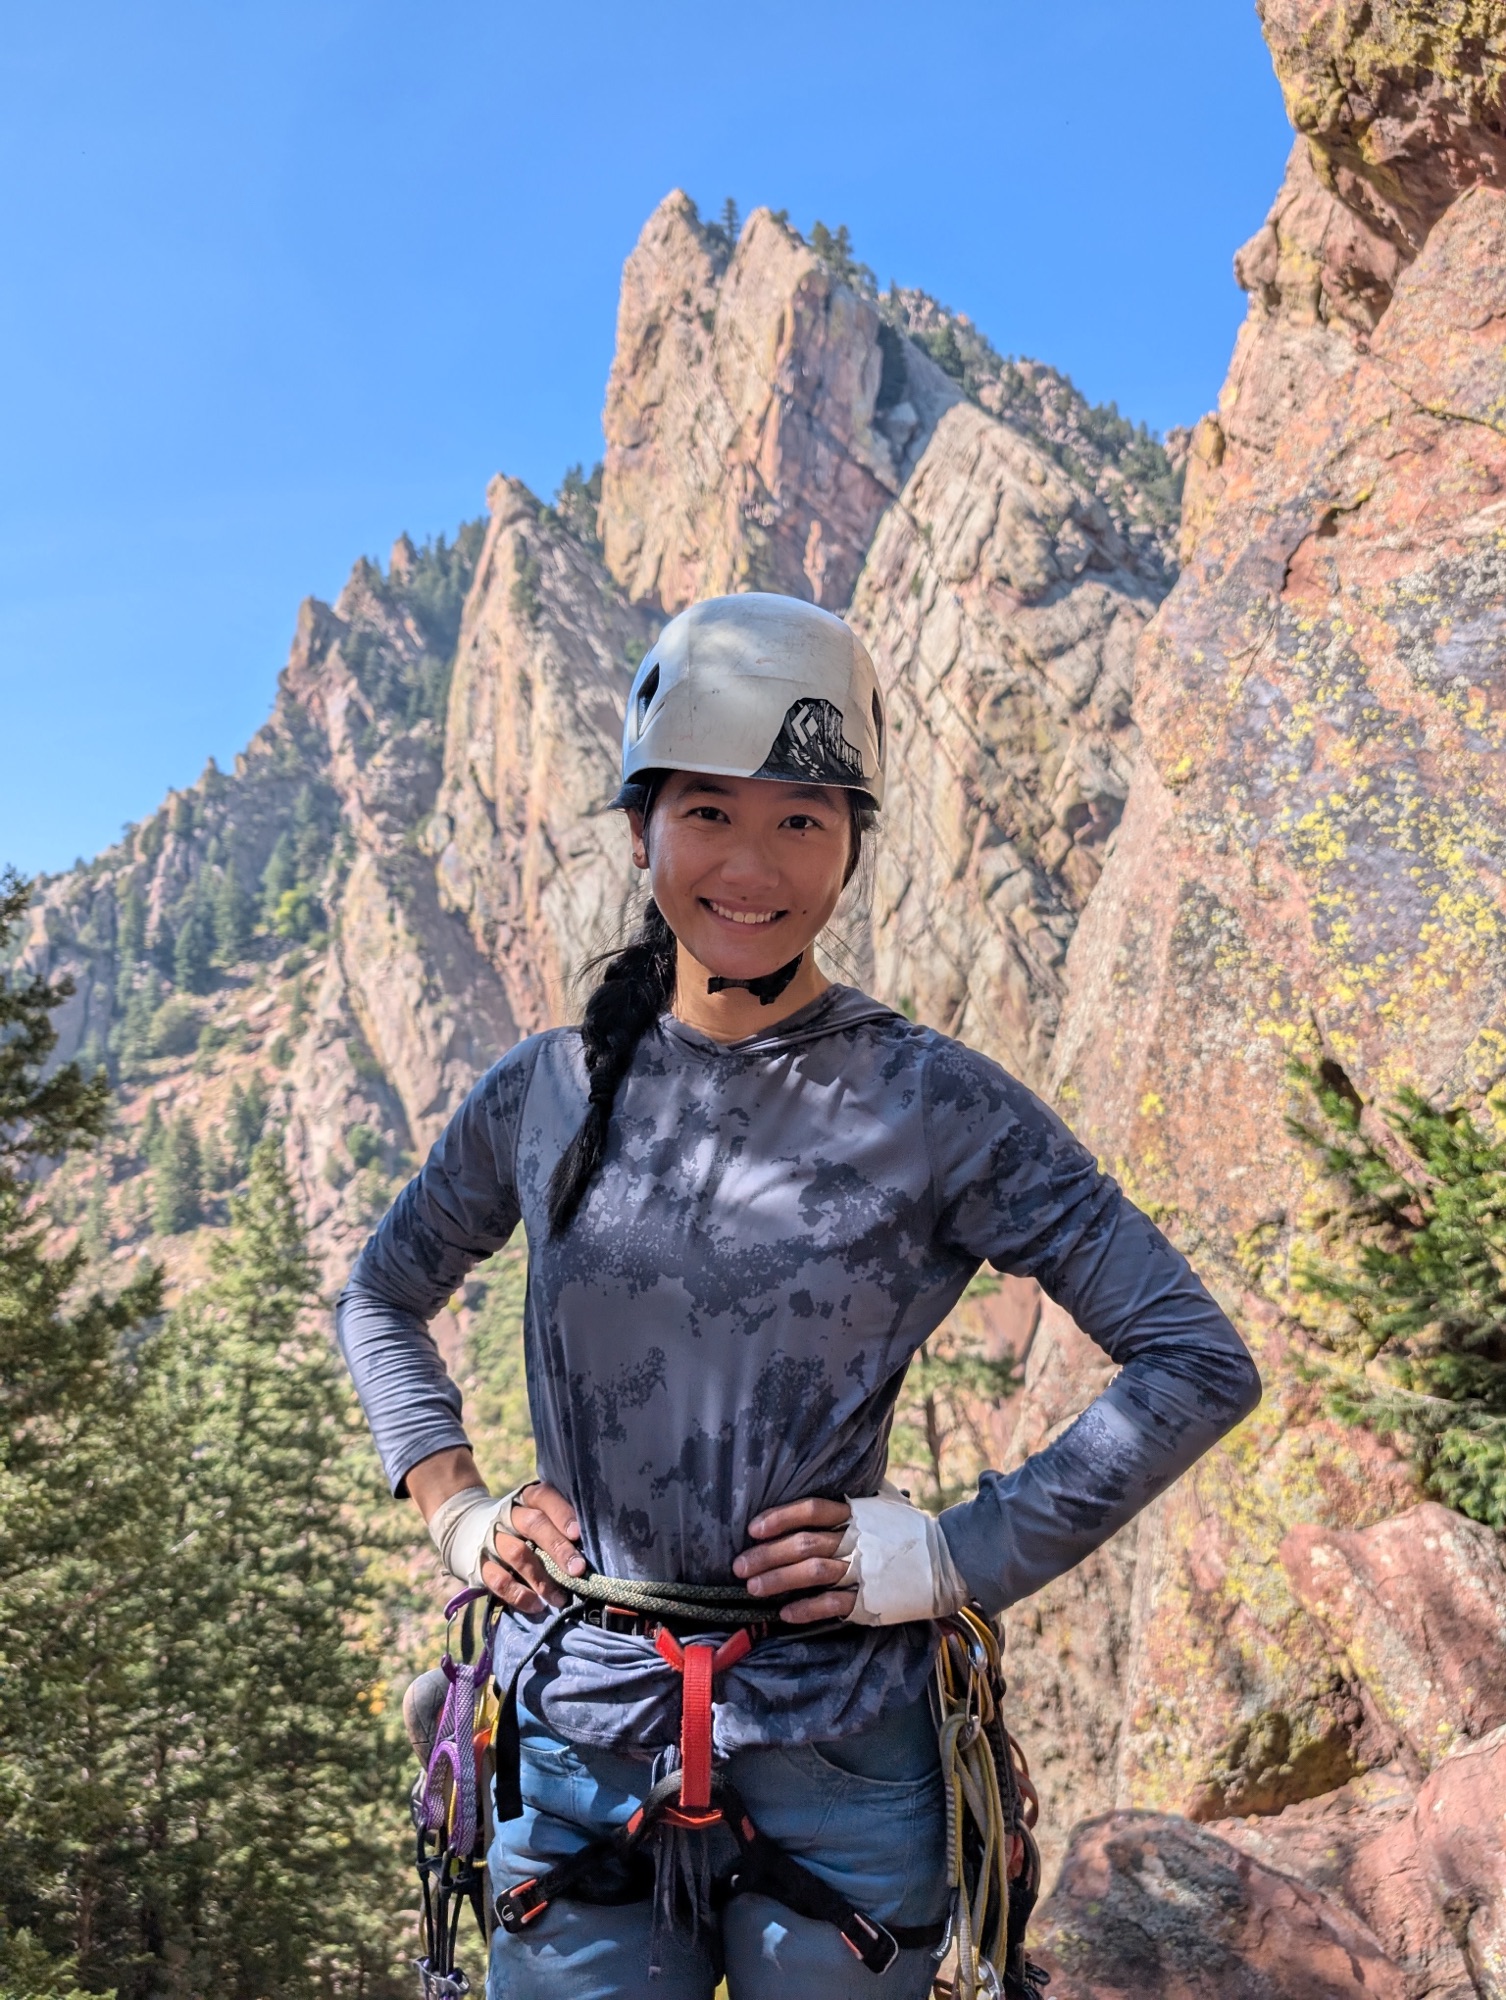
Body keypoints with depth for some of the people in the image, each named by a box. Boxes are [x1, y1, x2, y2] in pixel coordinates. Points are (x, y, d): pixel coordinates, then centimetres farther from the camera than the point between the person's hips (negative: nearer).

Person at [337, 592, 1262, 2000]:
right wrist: (455, 1507, 5)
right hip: (577, 1745, 2)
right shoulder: (548, 1093, 0)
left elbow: (1199, 1365, -8)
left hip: (832, 1762, -2)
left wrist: (956, 1555, -11)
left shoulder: (933, 1106, -10)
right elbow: (380, 1297, 17)